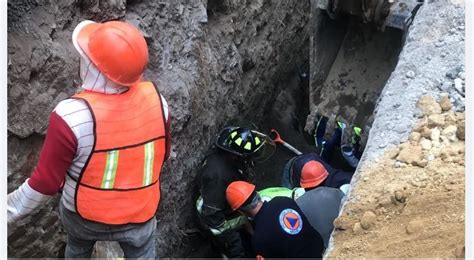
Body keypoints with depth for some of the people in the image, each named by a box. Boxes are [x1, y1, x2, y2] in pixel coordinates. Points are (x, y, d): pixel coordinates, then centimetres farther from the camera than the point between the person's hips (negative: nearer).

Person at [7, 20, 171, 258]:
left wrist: (9, 212, -5)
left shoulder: (72, 115, -32)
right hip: (139, 212, 2)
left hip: (85, 213, -1)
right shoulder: (155, 99, -20)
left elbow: (45, 183, -22)